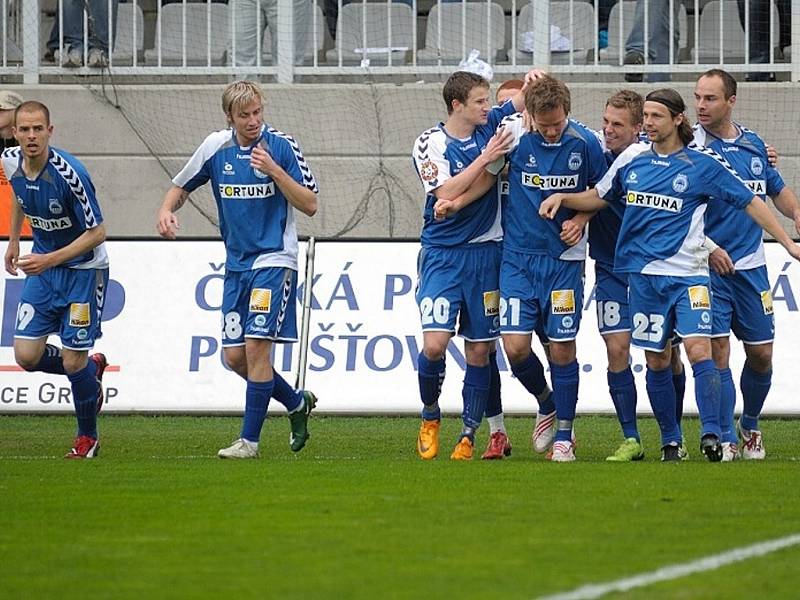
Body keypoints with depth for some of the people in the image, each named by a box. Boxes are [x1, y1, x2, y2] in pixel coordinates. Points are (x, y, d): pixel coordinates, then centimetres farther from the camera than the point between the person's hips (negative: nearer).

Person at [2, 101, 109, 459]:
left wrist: (49, 260, -26)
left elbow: (97, 233, -21)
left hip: (83, 270, -6)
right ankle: (91, 369, 26)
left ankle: (87, 437, 20)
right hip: (43, 268, 6)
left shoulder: (68, 173, -27)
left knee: (74, 361, -5)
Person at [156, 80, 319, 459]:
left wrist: (273, 170, -21)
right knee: (235, 356, 3)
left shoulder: (282, 146, -9)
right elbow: (181, 187, 15)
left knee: (256, 345, -14)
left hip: (274, 260, -5)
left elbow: (310, 205, -10)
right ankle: (297, 402, 27)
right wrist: (166, 211, -6)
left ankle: (250, 439, -6)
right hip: (236, 263, 5)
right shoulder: (216, 147, 2)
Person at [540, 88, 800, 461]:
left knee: (698, 349, -18)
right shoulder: (632, 158, 8)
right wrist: (562, 198, 5)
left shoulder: (703, 163, -2)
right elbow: (599, 198, 22)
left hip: (687, 273, -3)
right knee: (656, 360, 6)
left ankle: (711, 435, -21)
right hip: (643, 273, 3)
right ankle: (670, 441, 16)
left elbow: (750, 202, 3)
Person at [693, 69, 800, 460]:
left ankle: (750, 427, 29)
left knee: (761, 353, 7)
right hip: (708, 266, -5)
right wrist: (706, 247, -18)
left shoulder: (754, 145, 9)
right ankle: (726, 440, -5)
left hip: (751, 266, 5)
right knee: (718, 348, -11)